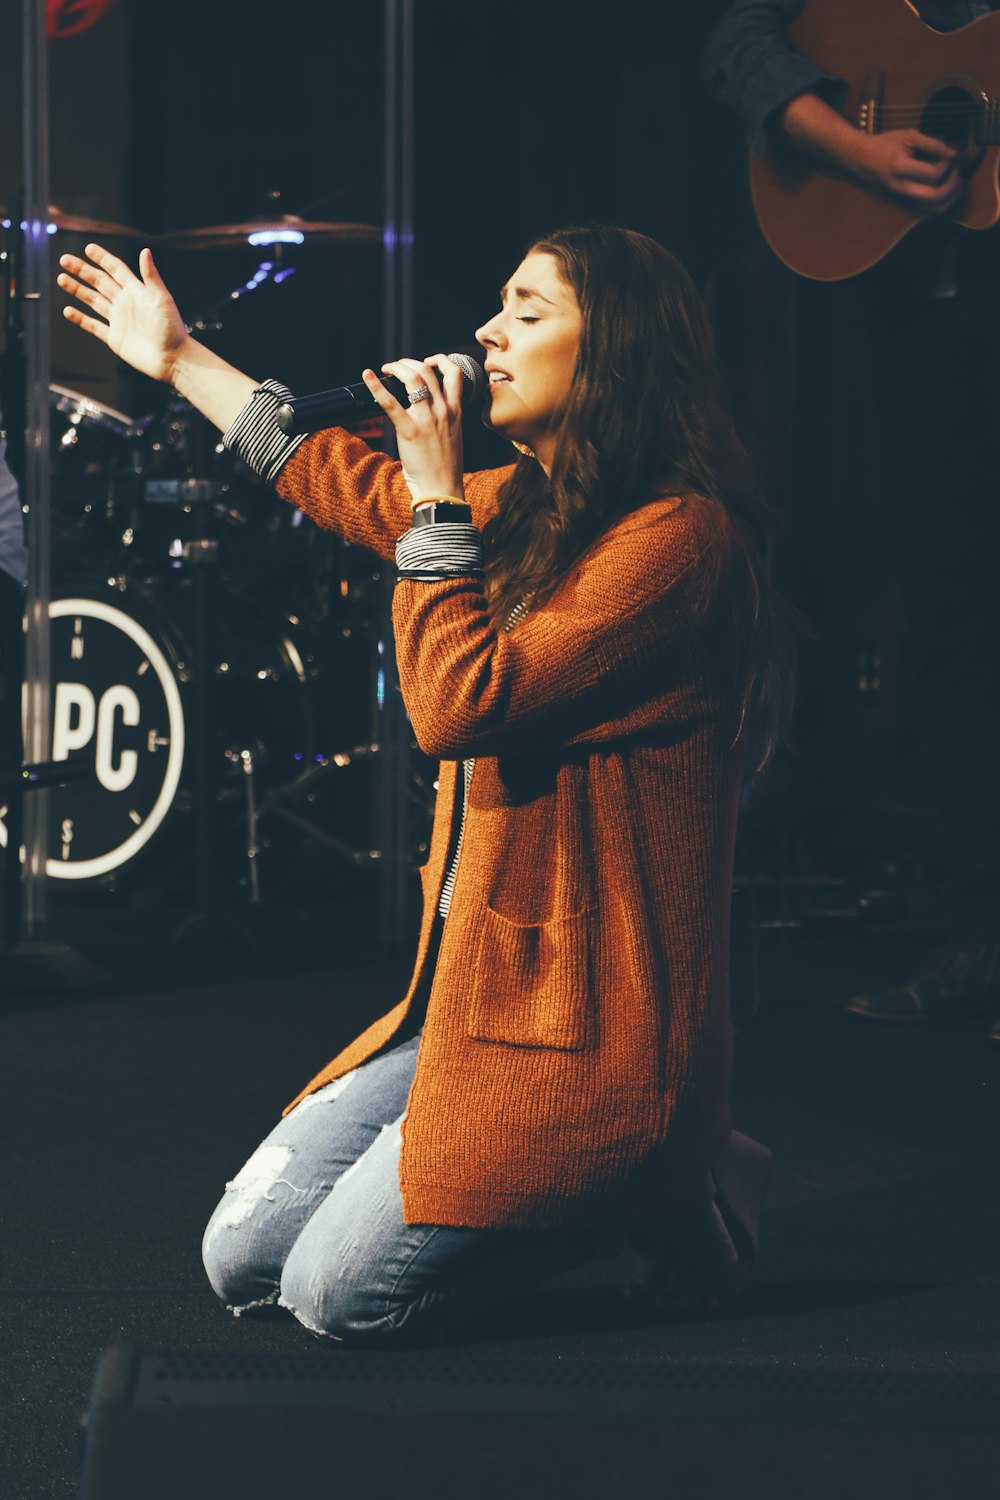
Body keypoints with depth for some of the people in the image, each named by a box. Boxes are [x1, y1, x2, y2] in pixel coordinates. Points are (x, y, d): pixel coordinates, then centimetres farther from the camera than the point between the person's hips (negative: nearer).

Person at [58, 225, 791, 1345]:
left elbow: (462, 703, -23)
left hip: (581, 1024, -9)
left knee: (340, 1292, -12)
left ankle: (661, 1197, 5)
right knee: (242, 1263, 6)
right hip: (472, 993, 9)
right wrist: (179, 359, 37)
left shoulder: (678, 536, -16)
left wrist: (437, 499, -16)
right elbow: (352, 486, 30)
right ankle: (572, 1188, 15)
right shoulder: (522, 508, 11)